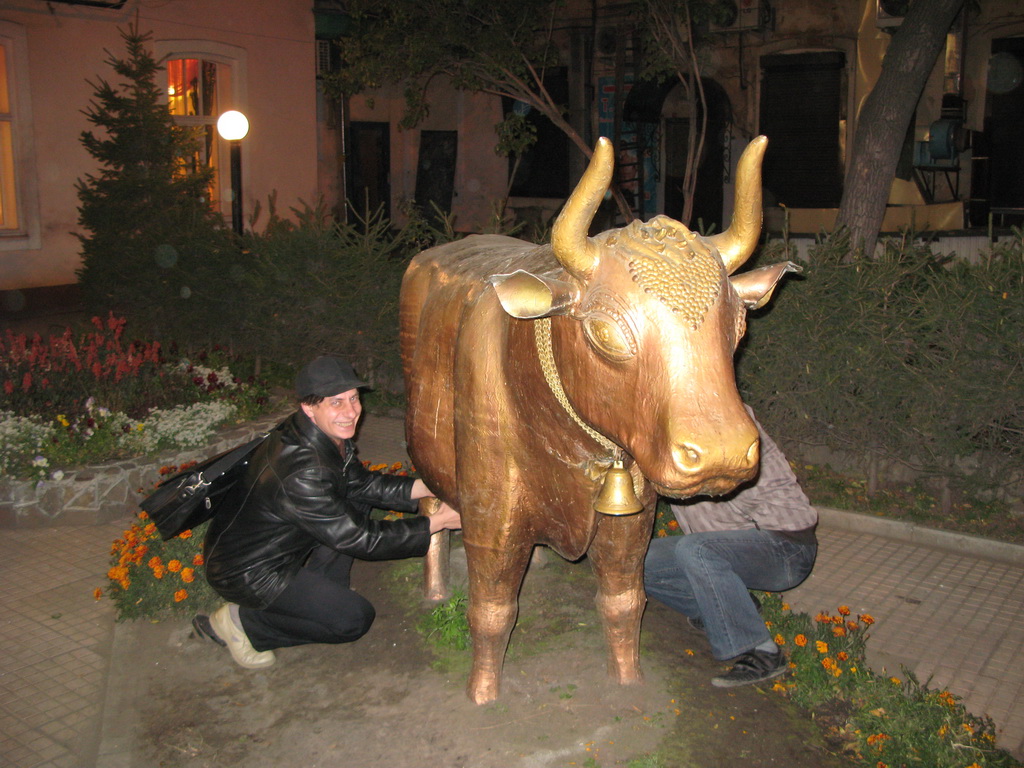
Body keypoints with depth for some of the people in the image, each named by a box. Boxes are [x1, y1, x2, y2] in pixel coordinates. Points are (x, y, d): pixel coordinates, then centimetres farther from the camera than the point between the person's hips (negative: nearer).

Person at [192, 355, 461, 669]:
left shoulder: (331, 436, -8)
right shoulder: (301, 472, -35)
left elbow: (362, 482, 7)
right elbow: (358, 539, -27)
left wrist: (425, 488, -7)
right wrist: (435, 523, -22)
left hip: (277, 545, 9)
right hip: (245, 572, -9)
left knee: (358, 499, 4)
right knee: (355, 618, -10)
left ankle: (319, 591, 13)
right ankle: (240, 623, 3)